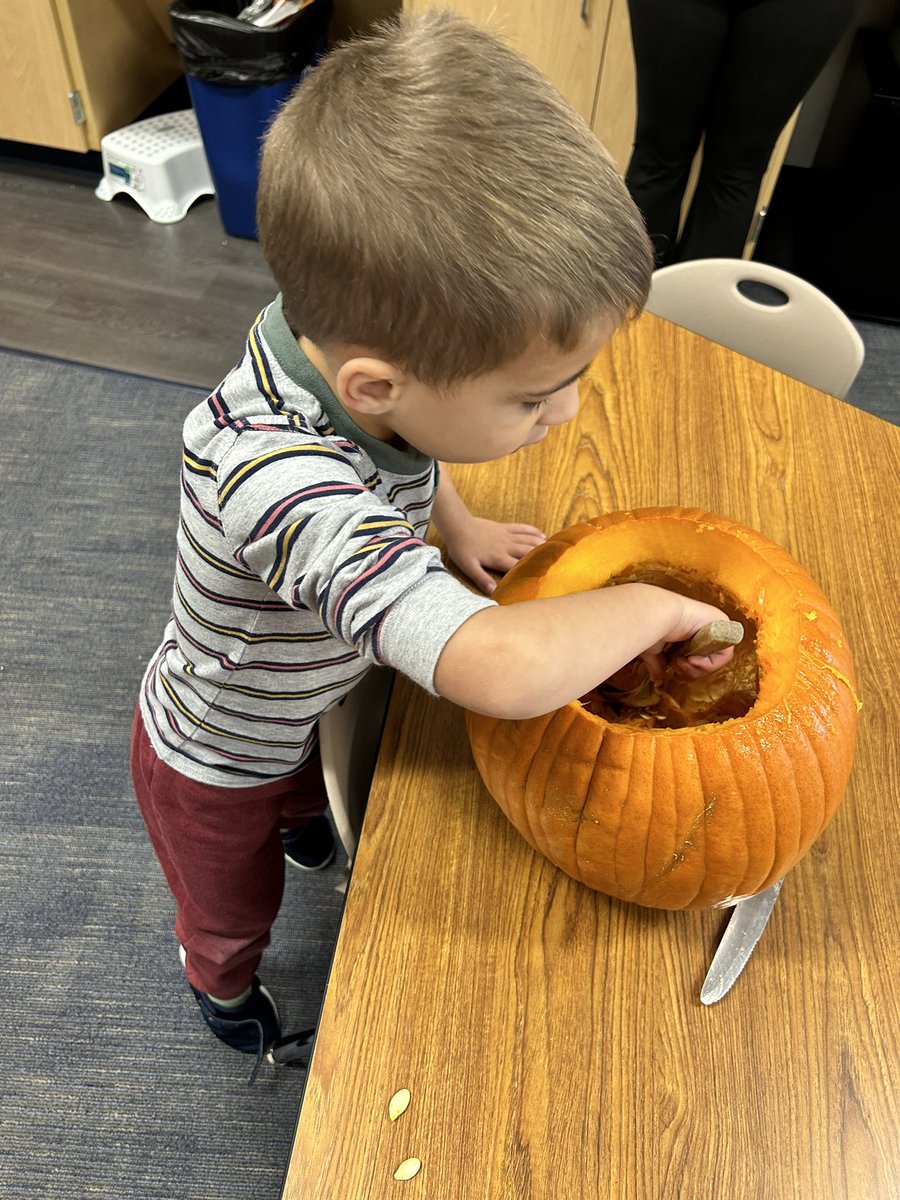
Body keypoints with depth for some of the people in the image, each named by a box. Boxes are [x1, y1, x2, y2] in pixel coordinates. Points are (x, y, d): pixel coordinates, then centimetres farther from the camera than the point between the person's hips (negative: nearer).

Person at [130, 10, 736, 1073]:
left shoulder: (364, 338, -24)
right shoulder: (280, 483, -51)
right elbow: (502, 670, -59)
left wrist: (457, 525, -9)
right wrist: (645, 608, -41)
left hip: (306, 705, 5)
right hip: (215, 765, -5)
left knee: (307, 791, 40)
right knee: (233, 906, 29)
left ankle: (300, 825, 76)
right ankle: (221, 987, 64)